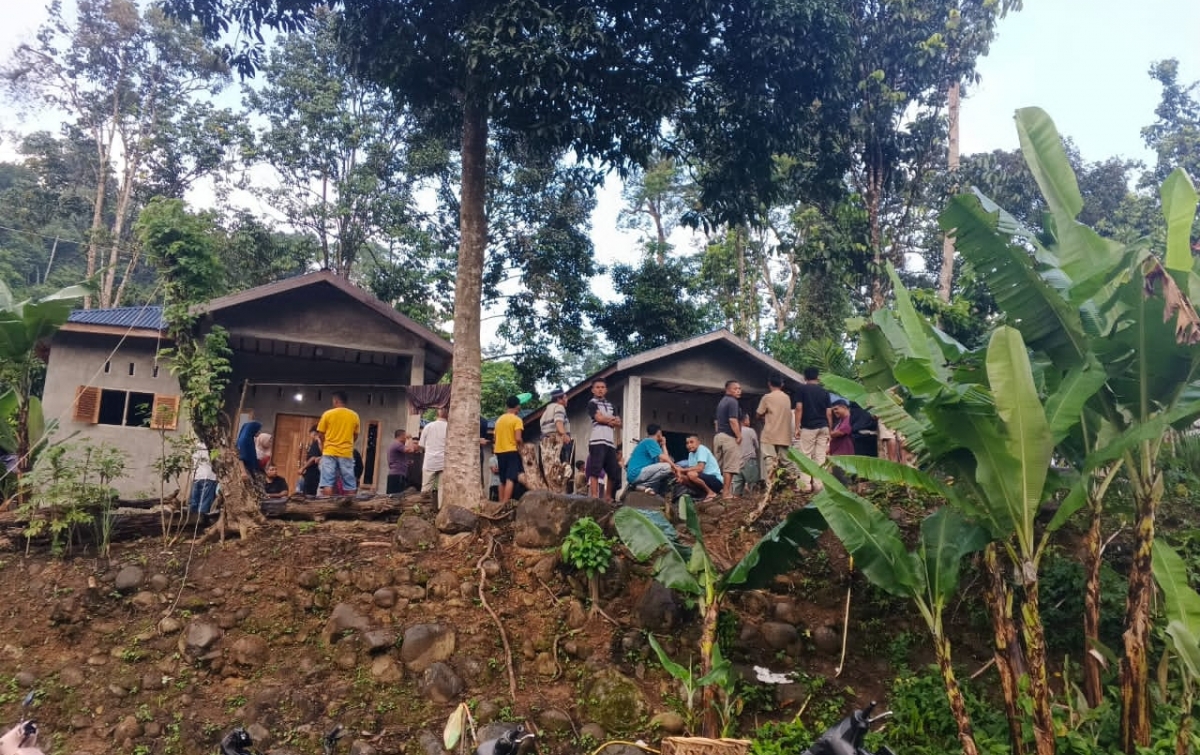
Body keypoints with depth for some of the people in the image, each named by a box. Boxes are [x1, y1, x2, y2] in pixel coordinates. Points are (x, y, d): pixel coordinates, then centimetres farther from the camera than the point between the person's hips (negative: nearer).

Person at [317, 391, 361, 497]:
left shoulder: (327, 414, 0)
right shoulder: (354, 415, 5)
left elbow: (320, 434, 6)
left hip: (329, 452, -1)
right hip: (346, 453, 2)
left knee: (327, 483, -3)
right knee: (349, 485, 4)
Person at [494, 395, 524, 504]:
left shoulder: (499, 420, 12)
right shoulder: (517, 419, -7)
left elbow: (495, 437, 16)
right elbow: (518, 438, -16)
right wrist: (520, 446, 3)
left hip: (499, 451, 7)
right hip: (511, 451, -7)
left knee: (503, 480, 14)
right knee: (510, 479, -11)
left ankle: (501, 503, 15)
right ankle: (505, 504, -21)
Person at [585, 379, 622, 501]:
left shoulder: (610, 405, 25)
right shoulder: (592, 403, 6)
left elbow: (618, 423, 14)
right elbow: (599, 418, -9)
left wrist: (607, 420, -4)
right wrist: (612, 419, 4)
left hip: (611, 441, 7)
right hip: (597, 440, -7)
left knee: (614, 471, 5)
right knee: (595, 469, -13)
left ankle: (608, 498, 14)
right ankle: (594, 497, -17)